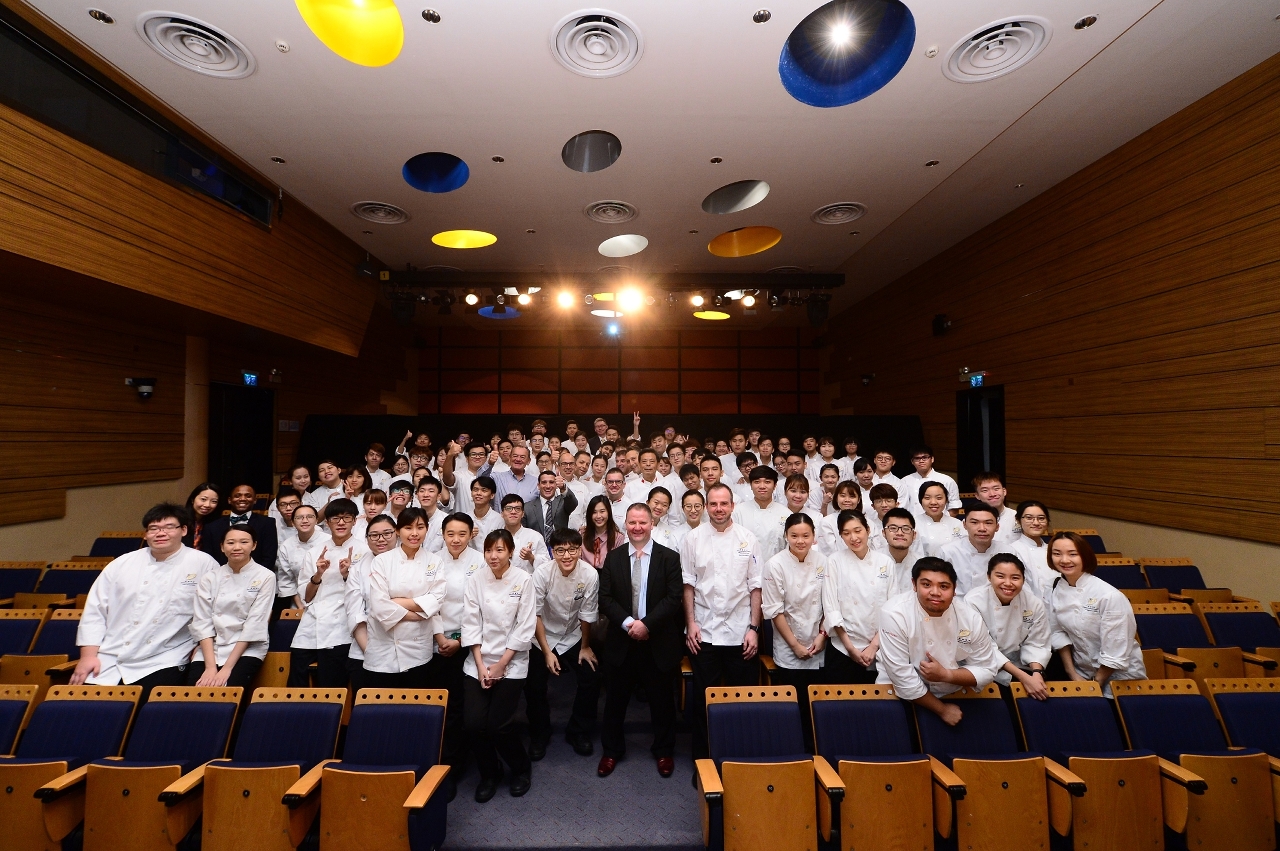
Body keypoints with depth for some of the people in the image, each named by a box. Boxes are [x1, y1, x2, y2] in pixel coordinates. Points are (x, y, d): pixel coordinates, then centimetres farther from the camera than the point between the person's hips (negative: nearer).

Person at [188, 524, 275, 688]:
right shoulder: (210, 576, 3)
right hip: (209, 648, 3)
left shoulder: (265, 577, -6)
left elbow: (255, 624, -10)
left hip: (247, 650, -3)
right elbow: (202, 622, -3)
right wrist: (210, 666, -13)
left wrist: (227, 667, -15)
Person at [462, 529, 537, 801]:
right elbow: (471, 624, -2)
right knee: (474, 724, -3)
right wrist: (480, 665, -7)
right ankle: (489, 774, 27)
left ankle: (521, 769, 26)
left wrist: (501, 664, -9)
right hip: (478, 662, 3)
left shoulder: (524, 580, -11)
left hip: (511, 663, -2)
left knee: (498, 725, -5)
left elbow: (525, 627, -9)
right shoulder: (476, 579, -4)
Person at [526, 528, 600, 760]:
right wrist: (547, 651, -14)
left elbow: (586, 615, -12)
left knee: (591, 679, -6)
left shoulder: (590, 574, -26)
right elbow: (535, 614, -17)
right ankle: (539, 736, 25)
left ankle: (578, 733, 20)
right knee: (534, 686, -4)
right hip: (544, 636, -1)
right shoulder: (542, 572, -27)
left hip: (574, 637, 1)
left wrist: (585, 647, 1)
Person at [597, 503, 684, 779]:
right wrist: (628, 623, -17)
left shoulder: (669, 558, -6)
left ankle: (663, 751, 39)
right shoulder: (613, 557, 0)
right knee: (615, 699, 16)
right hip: (621, 641, 2)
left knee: (661, 700, 15)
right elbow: (605, 598, -4)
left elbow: (674, 598, -11)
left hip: (659, 642, -1)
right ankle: (611, 751, 39)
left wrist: (646, 624, -19)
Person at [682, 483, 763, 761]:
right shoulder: (693, 538, -2)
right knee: (702, 699, 12)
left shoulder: (748, 539, -1)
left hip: (740, 633, 0)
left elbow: (755, 586, 0)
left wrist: (754, 628, -3)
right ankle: (701, 759, 30)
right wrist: (690, 623, -4)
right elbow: (688, 584, 0)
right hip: (703, 633, 0)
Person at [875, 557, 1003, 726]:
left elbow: (986, 670, -2)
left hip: (954, 692, 5)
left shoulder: (970, 617, -12)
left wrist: (946, 675, -18)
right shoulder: (894, 615, -25)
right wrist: (942, 710, -11)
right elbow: (902, 677, -20)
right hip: (903, 695, -5)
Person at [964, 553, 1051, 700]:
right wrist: (1022, 677, -26)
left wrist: (1036, 673, -20)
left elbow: (1036, 644, -3)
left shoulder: (1034, 603, -9)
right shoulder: (974, 601, -23)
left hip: (1020, 665, 5)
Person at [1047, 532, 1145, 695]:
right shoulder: (1055, 589, -9)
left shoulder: (1110, 596, -23)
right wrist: (1072, 674, -2)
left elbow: (1115, 653, -17)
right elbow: (1057, 633, 0)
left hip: (1119, 676, -3)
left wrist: (1096, 683, -11)